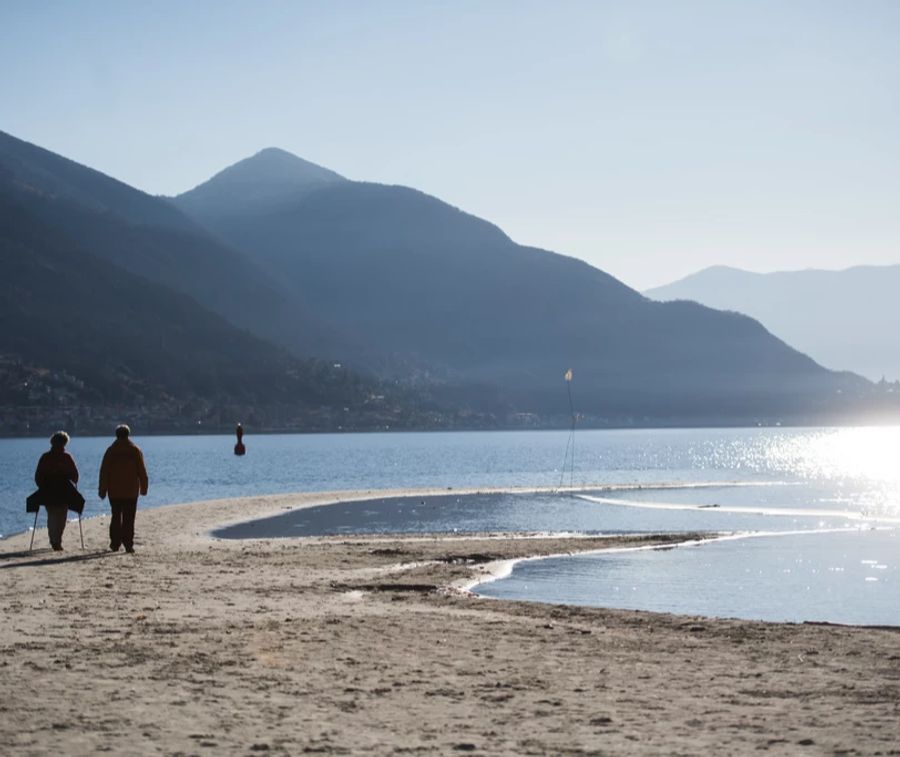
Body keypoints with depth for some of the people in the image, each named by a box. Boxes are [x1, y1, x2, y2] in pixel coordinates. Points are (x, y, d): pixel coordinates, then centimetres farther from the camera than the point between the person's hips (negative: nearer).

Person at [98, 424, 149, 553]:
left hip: (114, 491, 1)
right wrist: (144, 488, 7)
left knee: (116, 517, 12)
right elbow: (142, 471, 0)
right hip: (131, 491, -1)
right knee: (129, 519, -2)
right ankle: (128, 544, -10)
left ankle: (115, 543, 10)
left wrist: (103, 490, 5)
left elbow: (104, 472, 1)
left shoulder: (110, 451, 1)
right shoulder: (135, 450, 0)